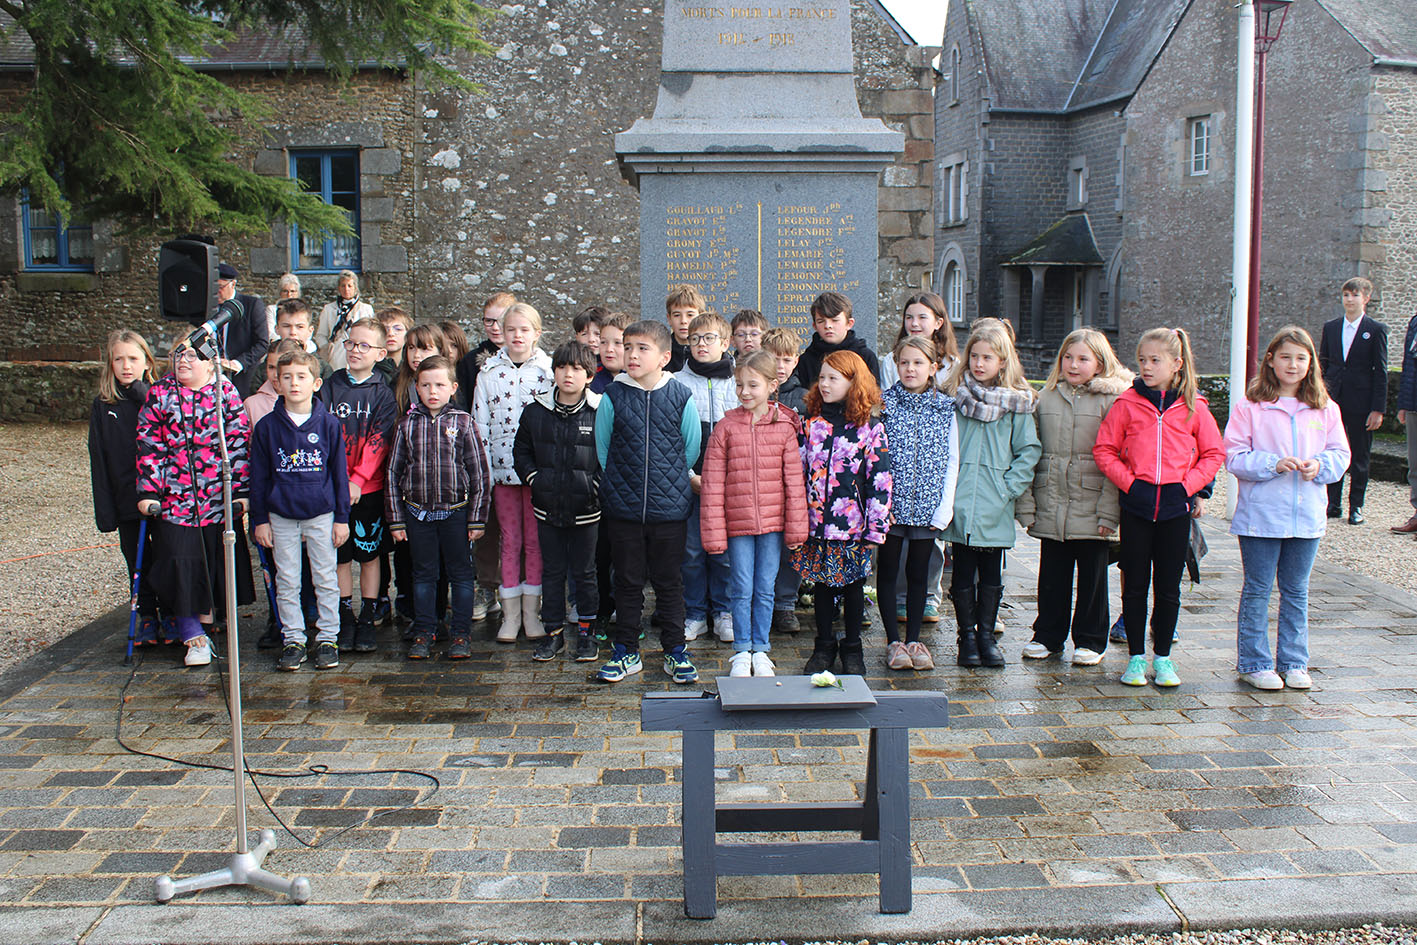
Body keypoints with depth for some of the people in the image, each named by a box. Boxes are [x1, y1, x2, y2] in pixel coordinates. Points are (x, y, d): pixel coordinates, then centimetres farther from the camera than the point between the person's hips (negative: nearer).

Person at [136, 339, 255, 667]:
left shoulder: (225, 392, 2)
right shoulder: (159, 394, 4)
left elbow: (239, 442, 2)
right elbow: (149, 446, 4)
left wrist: (240, 489, -2)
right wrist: (148, 491, -2)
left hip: (219, 498, 0)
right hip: (174, 499, 0)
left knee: (216, 561, 7)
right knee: (179, 563, -3)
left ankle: (207, 619, 28)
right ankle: (193, 637, 4)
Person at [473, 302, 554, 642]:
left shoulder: (549, 371, 0)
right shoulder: (489, 372, 5)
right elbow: (480, 423, 5)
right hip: (503, 469, 1)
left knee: (535, 540, 4)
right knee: (510, 540, 7)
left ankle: (531, 612, 14)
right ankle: (511, 614, 14)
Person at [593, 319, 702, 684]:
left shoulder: (681, 397, -4)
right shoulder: (613, 397, -3)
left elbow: (692, 449, 7)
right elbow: (602, 449, 8)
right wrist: (620, 485, 10)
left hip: (670, 508, -1)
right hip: (623, 509, 1)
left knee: (669, 582, 10)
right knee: (628, 582, 10)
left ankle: (675, 652, 23)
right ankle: (626, 653, 22)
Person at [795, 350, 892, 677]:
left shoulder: (871, 428, -5)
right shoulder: (811, 424, 3)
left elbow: (880, 480, -6)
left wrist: (876, 528, -9)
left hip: (853, 526, -2)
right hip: (815, 524, 2)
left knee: (853, 585, 10)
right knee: (822, 584, 12)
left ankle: (852, 649, 25)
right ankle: (824, 646, 26)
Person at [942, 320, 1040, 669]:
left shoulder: (1017, 401, 2)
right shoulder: (954, 395, 3)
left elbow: (1028, 450, 3)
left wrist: (1009, 487, -7)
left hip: (995, 509, 0)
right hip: (959, 504, 0)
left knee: (991, 575, 8)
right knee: (963, 574, 5)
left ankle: (986, 635, 21)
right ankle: (967, 637, 16)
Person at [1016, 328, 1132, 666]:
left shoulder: (1112, 399, -3)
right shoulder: (1046, 398, 9)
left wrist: (1108, 511, -13)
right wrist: (1026, 505, 3)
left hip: (1091, 509, -3)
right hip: (1050, 509, 3)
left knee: (1092, 576, 7)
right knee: (1052, 575, 11)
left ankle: (1090, 641, 20)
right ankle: (1047, 636, 25)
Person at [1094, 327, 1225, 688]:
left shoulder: (1193, 407, 1)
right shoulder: (1127, 403, 0)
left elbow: (1213, 454, 6)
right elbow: (1104, 449, 2)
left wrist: (1188, 484, -6)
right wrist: (1128, 482, -9)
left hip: (1176, 506, 0)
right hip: (1136, 506, 0)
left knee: (1169, 586, 7)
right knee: (1136, 584, 6)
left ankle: (1163, 657, 19)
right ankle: (1136, 656, 16)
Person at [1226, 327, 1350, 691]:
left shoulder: (1325, 409, 6)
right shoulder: (1249, 406, -5)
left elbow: (1341, 454, 10)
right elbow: (1234, 456, -8)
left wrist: (1320, 465, -10)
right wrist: (1273, 464, -20)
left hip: (1306, 517, 4)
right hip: (1260, 514, -3)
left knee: (1296, 592, 13)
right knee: (1257, 591, 5)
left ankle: (1293, 662, 23)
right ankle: (1254, 662, 14)